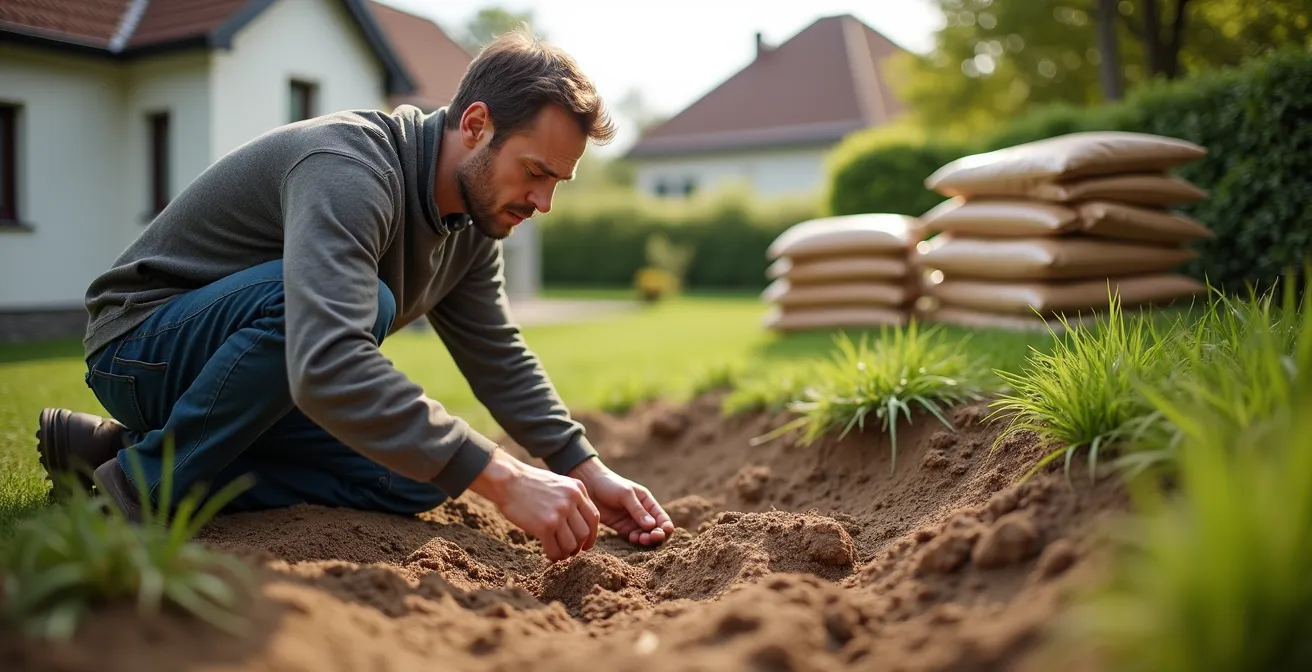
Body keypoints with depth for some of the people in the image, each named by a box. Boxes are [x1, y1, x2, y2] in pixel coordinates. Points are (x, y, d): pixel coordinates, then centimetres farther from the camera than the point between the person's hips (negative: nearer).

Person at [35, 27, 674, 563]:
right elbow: (327, 366, -46)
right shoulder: (348, 167, -31)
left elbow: (500, 359, 2)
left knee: (419, 479, -7)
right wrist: (502, 478, -47)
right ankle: (145, 484, -15)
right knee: (366, 299, -34)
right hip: (143, 342, -9)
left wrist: (587, 471, -10)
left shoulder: (472, 222, -3)